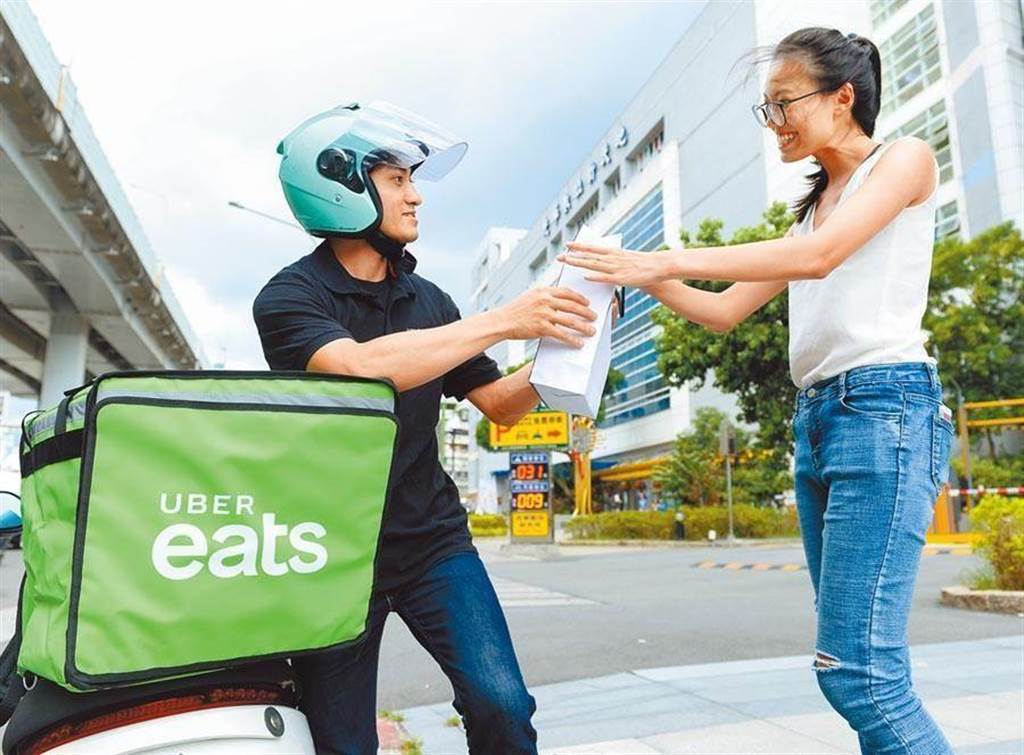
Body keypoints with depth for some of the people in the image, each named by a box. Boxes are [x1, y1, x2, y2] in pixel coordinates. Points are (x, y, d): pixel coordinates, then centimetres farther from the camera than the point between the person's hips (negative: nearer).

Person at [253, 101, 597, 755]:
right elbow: (361, 366, -30)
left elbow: (502, 405, 10)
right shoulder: (288, 297, -8)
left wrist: (557, 344, -7)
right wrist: (501, 322, -29)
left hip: (431, 539, 3)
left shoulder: (428, 301, 7)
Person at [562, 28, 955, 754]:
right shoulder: (811, 208, 24)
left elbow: (821, 256, -16)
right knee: (862, 663, 9)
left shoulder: (904, 159, 3)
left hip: (886, 406, -8)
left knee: (858, 671, -14)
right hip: (816, 416, 8)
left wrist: (664, 260, -19)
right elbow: (725, 311, 19)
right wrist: (645, 277, 4)